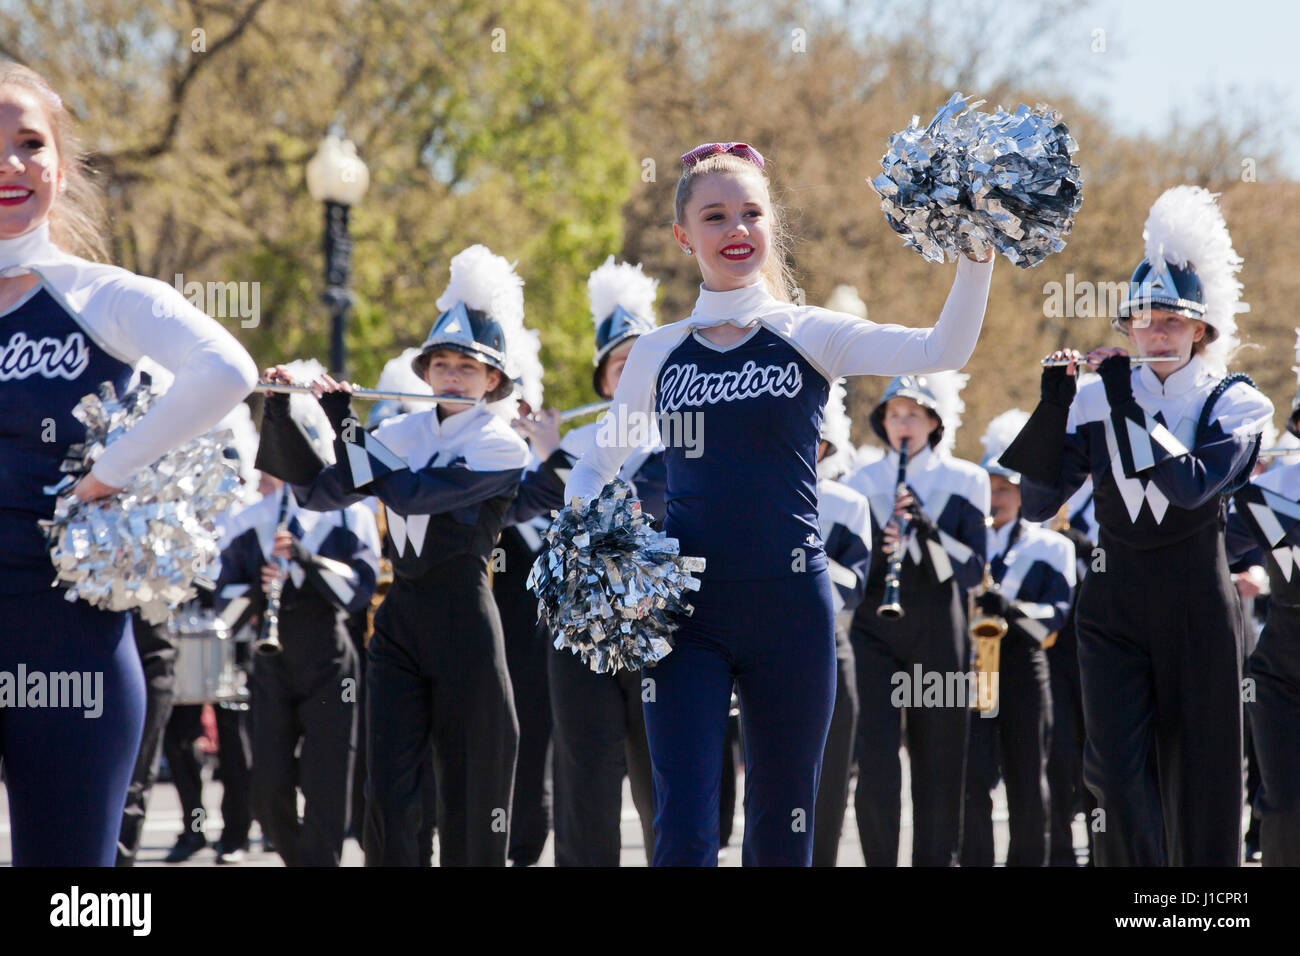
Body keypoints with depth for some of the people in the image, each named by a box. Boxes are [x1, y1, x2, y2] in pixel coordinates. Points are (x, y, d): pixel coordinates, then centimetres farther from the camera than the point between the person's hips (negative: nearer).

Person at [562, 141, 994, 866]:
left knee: (783, 831, 8)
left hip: (789, 600, 0)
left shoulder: (810, 336, 1)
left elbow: (943, 351, -14)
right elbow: (599, 463, 19)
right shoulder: (659, 352, 7)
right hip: (685, 608, 1)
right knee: (684, 835, -9)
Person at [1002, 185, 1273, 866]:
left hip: (1197, 609, -1)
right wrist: (1054, 401, -10)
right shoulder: (1095, 401, 4)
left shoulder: (1235, 404, -2)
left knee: (1199, 772, 3)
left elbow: (1192, 484, -21)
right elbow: (1037, 503, -2)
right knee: (1117, 766, -12)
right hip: (1114, 608, 1)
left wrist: (1126, 406, -19)